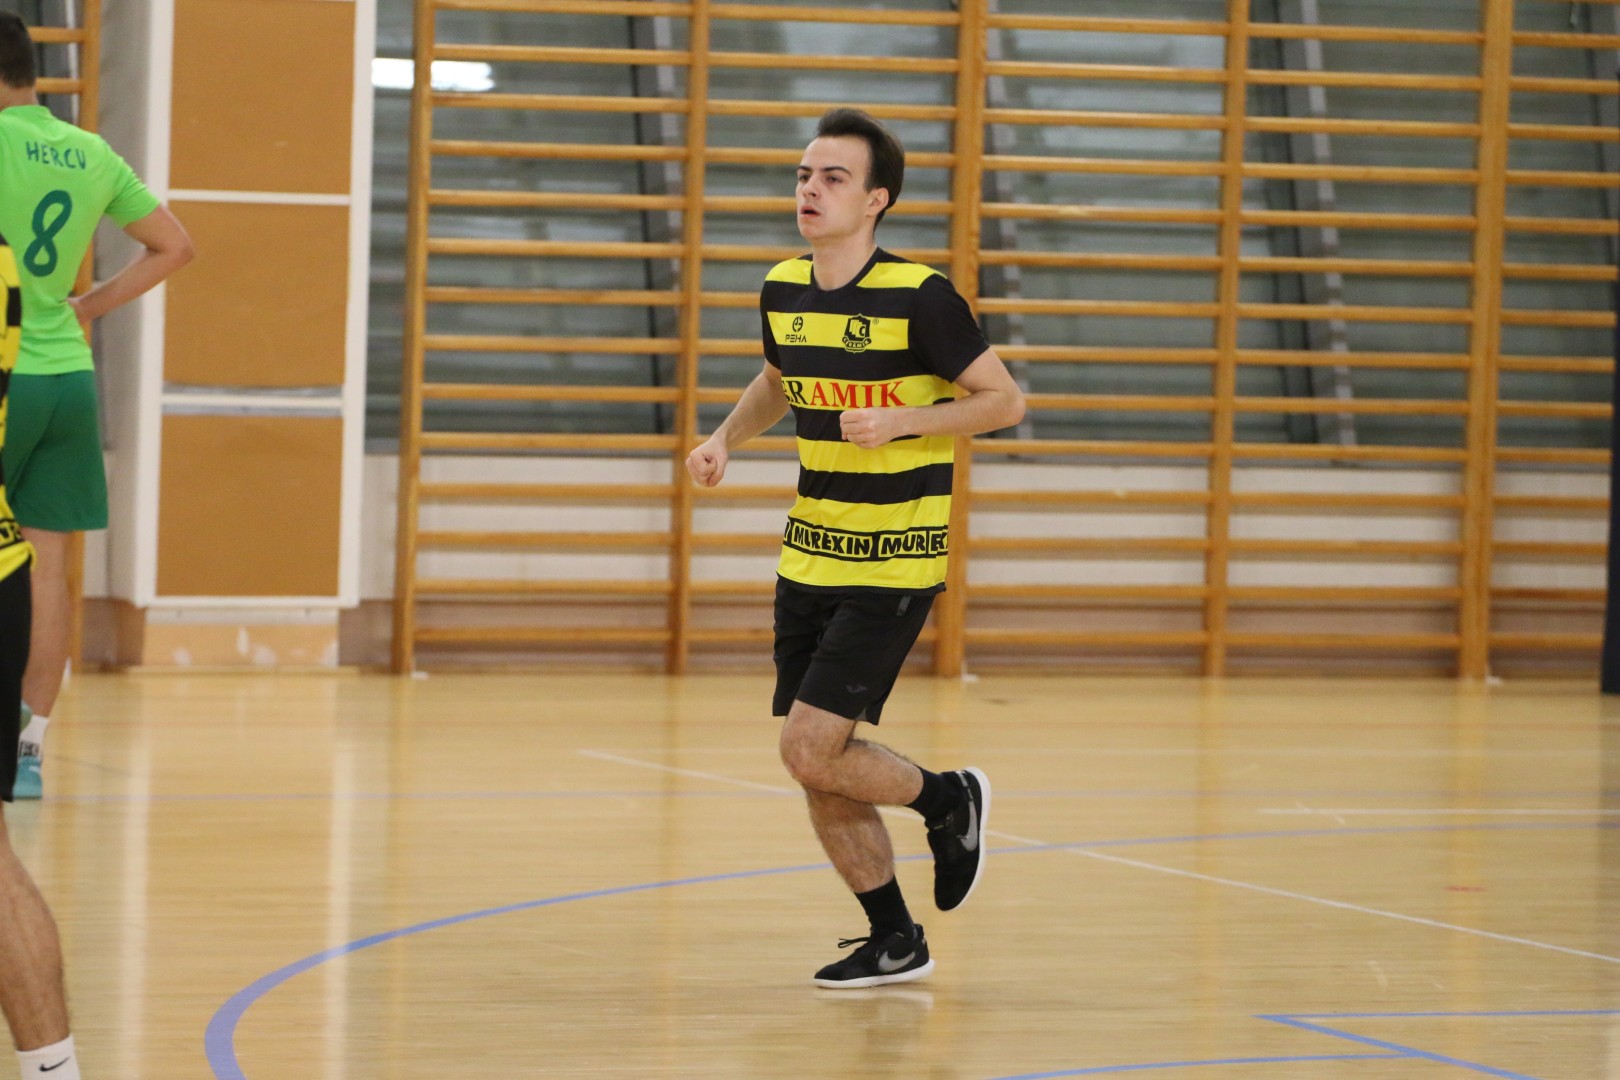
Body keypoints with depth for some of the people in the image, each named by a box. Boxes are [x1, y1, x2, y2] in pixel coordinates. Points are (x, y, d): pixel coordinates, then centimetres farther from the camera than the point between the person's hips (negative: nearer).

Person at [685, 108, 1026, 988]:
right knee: (819, 771, 7)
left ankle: (950, 800, 15)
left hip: (894, 563, -6)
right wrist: (726, 438, 6)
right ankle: (894, 941, 23)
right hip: (809, 554, 7)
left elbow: (1004, 400, -9)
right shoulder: (783, 289, 4)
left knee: (810, 751, -14)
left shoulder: (919, 295, -15)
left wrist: (899, 421, -21)